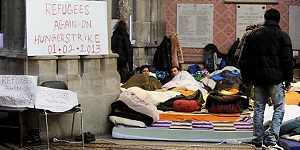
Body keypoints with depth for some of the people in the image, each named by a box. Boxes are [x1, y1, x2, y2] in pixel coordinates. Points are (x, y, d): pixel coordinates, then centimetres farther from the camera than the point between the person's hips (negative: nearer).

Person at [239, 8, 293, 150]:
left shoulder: (252, 35, 11)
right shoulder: (282, 36, -1)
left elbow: (243, 60, 11)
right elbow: (288, 61, -5)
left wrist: (246, 79, 17)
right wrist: (288, 80, 2)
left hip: (257, 79, 4)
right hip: (275, 79, -4)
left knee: (258, 109, 11)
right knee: (279, 108, 3)